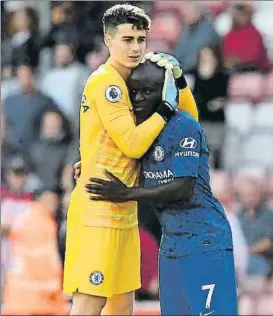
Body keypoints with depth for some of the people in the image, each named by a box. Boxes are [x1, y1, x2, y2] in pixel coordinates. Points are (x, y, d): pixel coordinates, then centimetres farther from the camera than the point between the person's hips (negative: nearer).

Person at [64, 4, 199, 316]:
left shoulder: (130, 81, 15)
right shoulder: (105, 82, -12)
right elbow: (133, 144, -18)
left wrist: (178, 80, 2)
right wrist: (166, 107, -11)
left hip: (123, 212, 9)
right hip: (98, 211, -9)